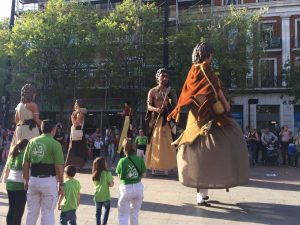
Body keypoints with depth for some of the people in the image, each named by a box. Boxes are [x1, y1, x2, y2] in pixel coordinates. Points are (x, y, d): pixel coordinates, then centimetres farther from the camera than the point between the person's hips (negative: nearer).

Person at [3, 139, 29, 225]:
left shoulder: (12, 156, 10)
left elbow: (7, 171, 20)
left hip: (10, 184, 8)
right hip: (20, 186, -8)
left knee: (11, 209, 17)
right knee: (19, 211, 1)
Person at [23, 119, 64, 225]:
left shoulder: (32, 142, 5)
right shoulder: (55, 144, -9)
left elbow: (25, 164, 6)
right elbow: (59, 167, -12)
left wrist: (26, 180, 17)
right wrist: (61, 184, -2)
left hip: (33, 180, 5)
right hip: (49, 180, -4)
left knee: (31, 212, 18)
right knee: (48, 213, 6)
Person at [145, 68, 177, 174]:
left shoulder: (171, 90, 6)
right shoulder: (152, 91, 3)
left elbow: (176, 105, 2)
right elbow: (148, 106, -2)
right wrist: (156, 109, -22)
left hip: (167, 119, 1)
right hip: (155, 119, -1)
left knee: (166, 143, 0)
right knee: (155, 142, 2)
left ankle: (166, 167, 5)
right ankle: (154, 167, 7)